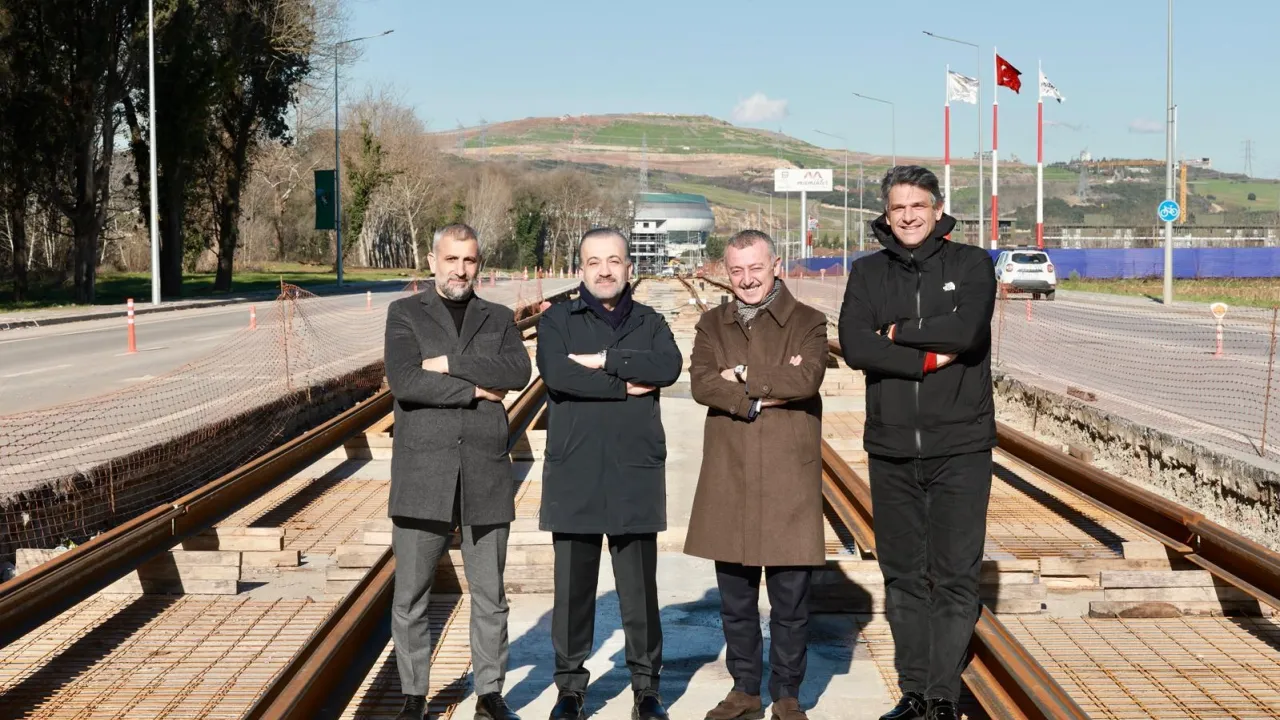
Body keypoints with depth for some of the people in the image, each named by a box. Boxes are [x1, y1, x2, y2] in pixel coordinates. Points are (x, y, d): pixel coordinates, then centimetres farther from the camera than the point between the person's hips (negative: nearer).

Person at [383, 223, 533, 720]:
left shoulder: (499, 319, 13)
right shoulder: (405, 314, 6)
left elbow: (519, 371, -7)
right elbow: (403, 381, -11)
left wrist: (450, 363, -12)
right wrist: (477, 389, -9)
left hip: (485, 475, 2)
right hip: (422, 474, -2)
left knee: (490, 596, 7)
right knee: (411, 597, 3)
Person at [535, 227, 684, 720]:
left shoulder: (650, 323, 12)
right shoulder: (556, 321, 7)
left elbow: (669, 366, -10)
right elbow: (556, 371, -14)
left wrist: (606, 359, -13)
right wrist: (625, 385, -10)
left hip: (635, 475, 1)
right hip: (573, 476, -1)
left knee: (640, 591, 5)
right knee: (572, 590, 5)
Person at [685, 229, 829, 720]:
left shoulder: (807, 323, 4)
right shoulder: (712, 324, 12)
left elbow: (807, 378, -15)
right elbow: (701, 383, -6)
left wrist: (745, 378, -9)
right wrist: (768, 392, -15)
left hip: (788, 480, -3)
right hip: (728, 479, 3)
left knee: (790, 601, 3)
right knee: (735, 599, 11)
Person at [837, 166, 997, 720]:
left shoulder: (972, 264, 2)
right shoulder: (868, 273, 8)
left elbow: (967, 332, -17)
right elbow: (854, 346, -9)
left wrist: (898, 331, -8)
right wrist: (929, 358, -15)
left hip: (960, 447, -3)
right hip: (890, 450, 3)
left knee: (955, 578, -3)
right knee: (903, 577, 10)